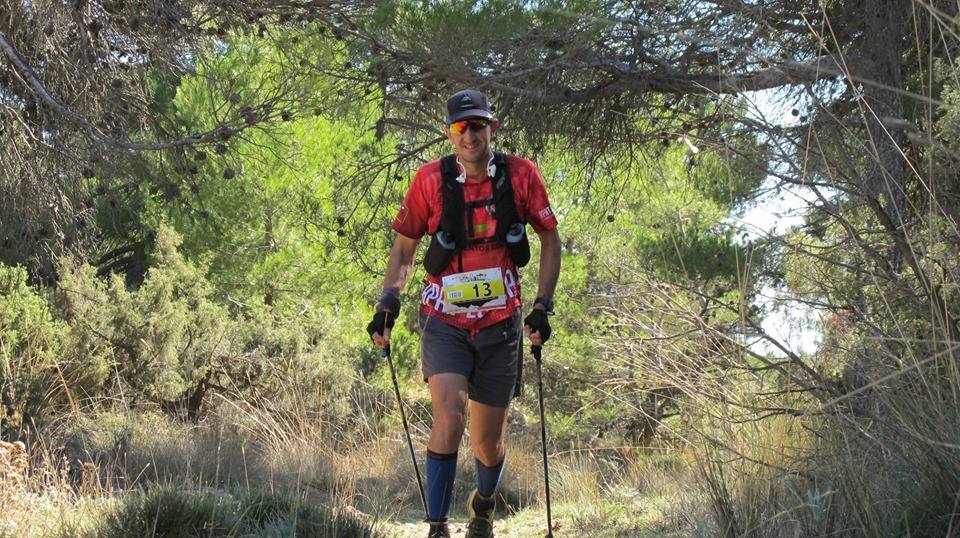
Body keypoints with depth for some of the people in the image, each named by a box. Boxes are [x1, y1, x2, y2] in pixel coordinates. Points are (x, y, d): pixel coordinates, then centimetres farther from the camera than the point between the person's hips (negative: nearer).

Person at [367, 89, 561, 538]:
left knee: (489, 441, 9)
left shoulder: (520, 175, -5)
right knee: (449, 415, -24)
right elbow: (404, 247, 6)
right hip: (445, 322, -1)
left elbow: (550, 240, 7)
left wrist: (542, 307, -1)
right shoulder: (431, 179, -7)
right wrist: (388, 300, -7)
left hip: (501, 324, 1)